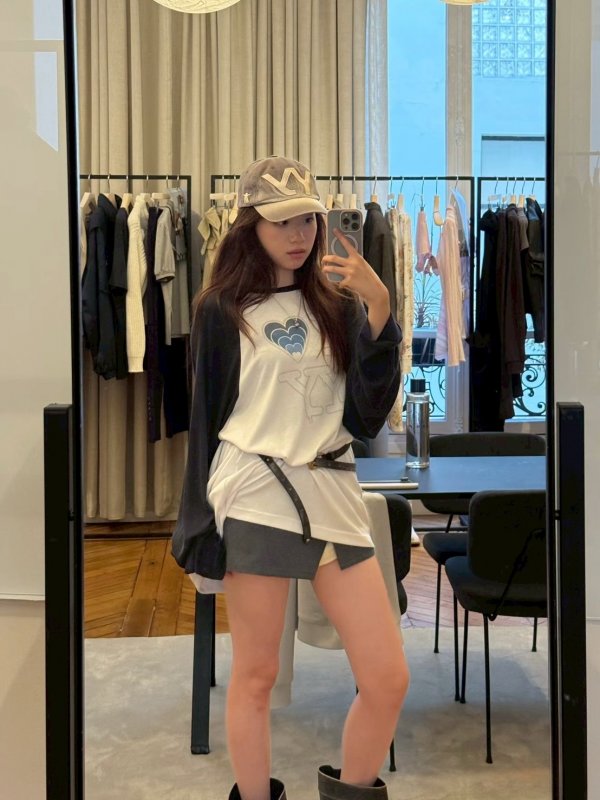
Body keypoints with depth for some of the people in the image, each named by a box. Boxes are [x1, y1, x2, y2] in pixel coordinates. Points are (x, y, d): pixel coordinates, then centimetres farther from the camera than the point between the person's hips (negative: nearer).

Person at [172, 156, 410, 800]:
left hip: (334, 497, 3)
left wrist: (378, 313, -8)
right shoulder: (222, 310, 5)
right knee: (255, 675, 6)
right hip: (254, 499, -3)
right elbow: (205, 420, 5)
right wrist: (199, 527, 3)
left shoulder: (338, 305, 11)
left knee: (388, 678, 3)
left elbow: (368, 417, 1)